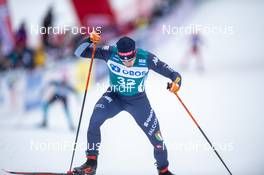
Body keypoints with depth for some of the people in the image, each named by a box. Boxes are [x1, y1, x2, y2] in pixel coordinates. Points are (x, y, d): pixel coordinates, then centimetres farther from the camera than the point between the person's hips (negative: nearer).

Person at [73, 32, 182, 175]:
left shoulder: (146, 59, -27)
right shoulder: (110, 53, -26)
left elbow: (173, 74, -23)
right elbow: (79, 53, -23)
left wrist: (176, 82, -46)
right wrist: (89, 40, -42)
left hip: (138, 100, 0)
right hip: (114, 97, 0)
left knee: (156, 138, 0)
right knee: (95, 118, -28)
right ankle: (91, 163, -17)